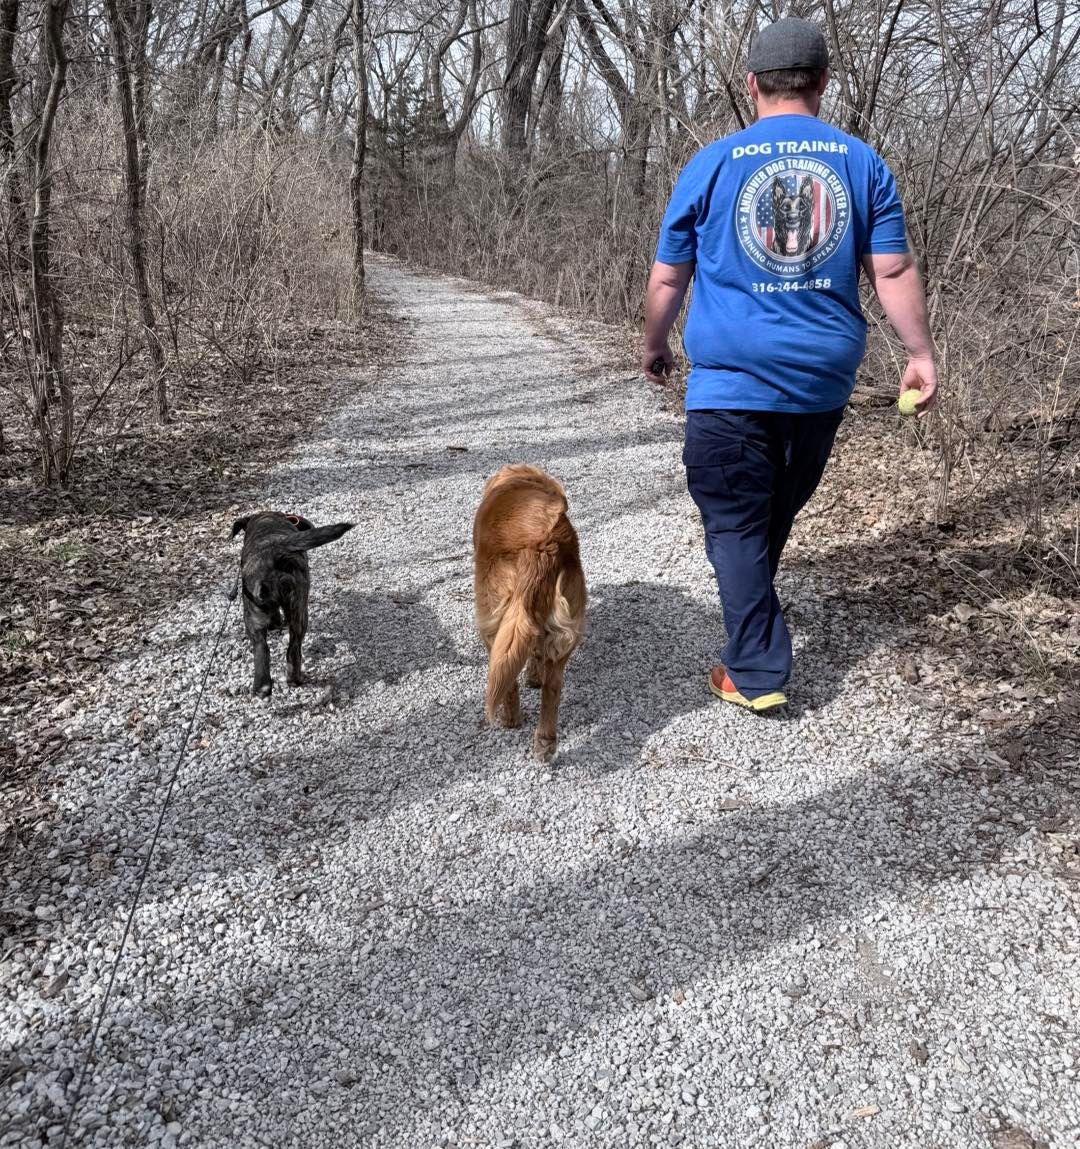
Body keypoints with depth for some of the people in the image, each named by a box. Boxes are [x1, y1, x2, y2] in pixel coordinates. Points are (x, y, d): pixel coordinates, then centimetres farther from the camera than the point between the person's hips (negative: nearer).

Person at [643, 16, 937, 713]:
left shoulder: (713, 163, -1)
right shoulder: (862, 162, 5)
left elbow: (668, 278, 3)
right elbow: (893, 270, 2)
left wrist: (655, 346, 18)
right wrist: (922, 355, 9)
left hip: (734, 376, -3)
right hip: (824, 376, 4)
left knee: (735, 523, 3)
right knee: (779, 510, 21)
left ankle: (758, 674, 2)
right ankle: (753, 610, 43)